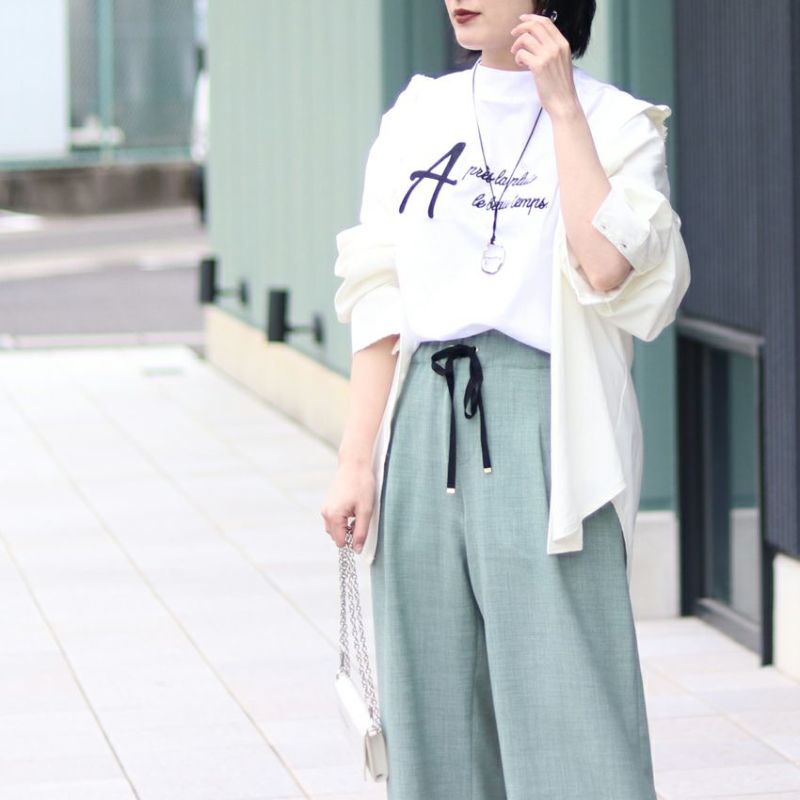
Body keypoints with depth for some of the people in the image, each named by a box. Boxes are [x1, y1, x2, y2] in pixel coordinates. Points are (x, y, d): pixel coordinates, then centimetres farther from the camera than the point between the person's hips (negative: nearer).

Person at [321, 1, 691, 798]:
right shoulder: (417, 118, 12)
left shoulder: (614, 122, 1)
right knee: (436, 696, 6)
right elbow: (380, 303, 11)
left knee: (564, 691, -8)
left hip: (545, 421, -4)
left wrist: (562, 105, -11)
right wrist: (356, 459, 6)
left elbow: (607, 266, -17)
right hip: (425, 422, 4)